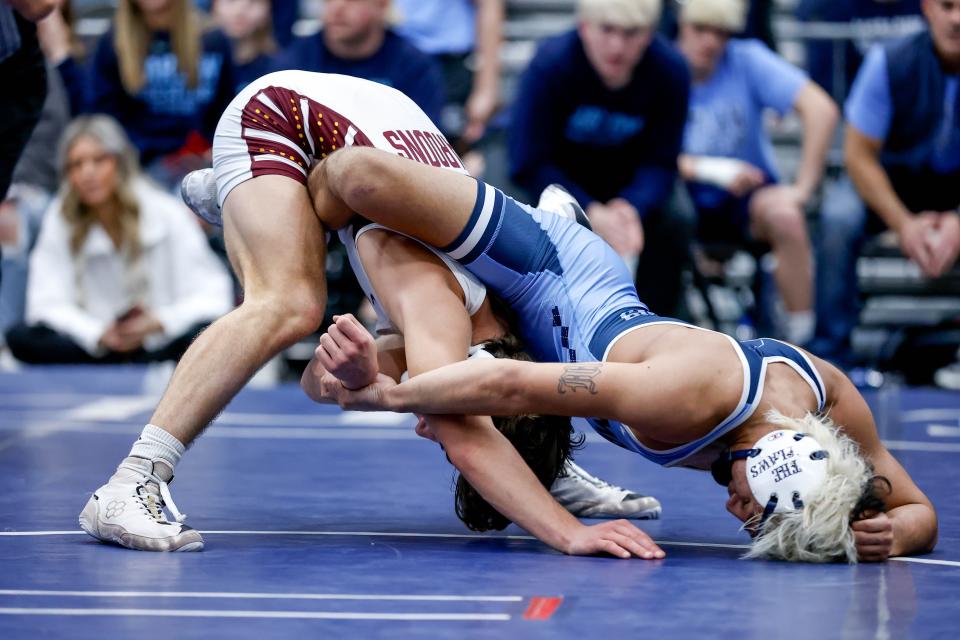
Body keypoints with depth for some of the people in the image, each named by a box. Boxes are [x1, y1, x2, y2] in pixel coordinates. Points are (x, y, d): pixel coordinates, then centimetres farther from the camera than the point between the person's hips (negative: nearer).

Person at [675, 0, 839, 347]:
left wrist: (803, 186, -22)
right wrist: (709, 169, -31)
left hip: (745, 200, 0)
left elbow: (822, 110, -18)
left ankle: (802, 341, -21)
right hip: (687, 203, 0)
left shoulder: (747, 60, -10)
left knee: (784, 214, -32)